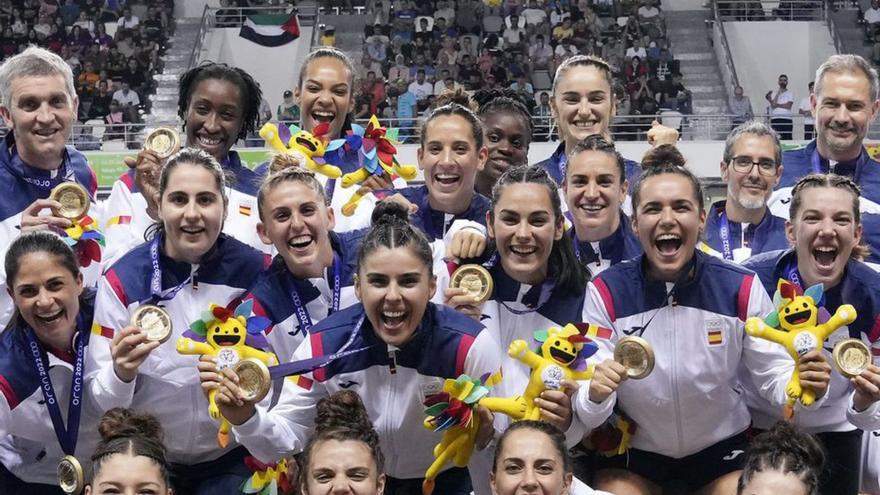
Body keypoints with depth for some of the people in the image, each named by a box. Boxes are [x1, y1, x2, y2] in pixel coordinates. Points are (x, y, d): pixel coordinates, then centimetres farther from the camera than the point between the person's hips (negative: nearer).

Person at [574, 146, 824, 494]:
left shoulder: (741, 288, -14)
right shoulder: (606, 292, -15)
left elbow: (775, 376, -5)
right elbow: (589, 416, -15)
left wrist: (802, 385, -28)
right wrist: (595, 396, -39)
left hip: (722, 445, 1)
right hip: (634, 449, -1)